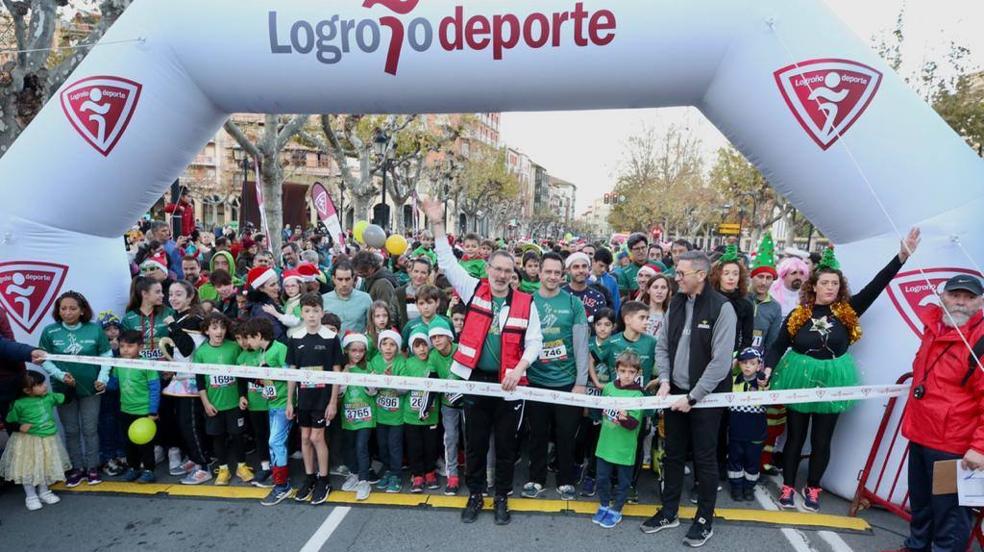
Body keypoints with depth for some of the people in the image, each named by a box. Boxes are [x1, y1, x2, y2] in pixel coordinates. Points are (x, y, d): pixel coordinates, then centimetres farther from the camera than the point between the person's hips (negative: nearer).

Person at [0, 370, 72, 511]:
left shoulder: (49, 397, -6)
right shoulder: (19, 404, -16)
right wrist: (19, 427, -24)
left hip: (48, 440, 4)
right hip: (27, 441, -4)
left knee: (45, 467, 16)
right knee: (28, 469, 6)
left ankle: (44, 492, 34)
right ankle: (31, 496, 23)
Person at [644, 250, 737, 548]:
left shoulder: (722, 307, -15)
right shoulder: (676, 303, 4)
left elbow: (721, 361, -18)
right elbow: (662, 346, 8)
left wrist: (693, 397, -17)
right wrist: (664, 380, -6)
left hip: (706, 396, -5)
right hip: (675, 392, 6)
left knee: (704, 458, 7)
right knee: (673, 454, 15)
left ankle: (704, 519, 24)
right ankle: (669, 511, 30)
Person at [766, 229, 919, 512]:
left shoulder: (848, 311, -3)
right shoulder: (798, 314, -5)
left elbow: (877, 285, -10)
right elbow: (778, 346, -1)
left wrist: (903, 255, -19)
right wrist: (768, 368, -17)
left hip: (832, 382, 1)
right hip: (799, 379, -1)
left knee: (822, 440, 11)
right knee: (795, 437, 9)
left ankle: (813, 488, 27)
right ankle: (788, 486, 22)